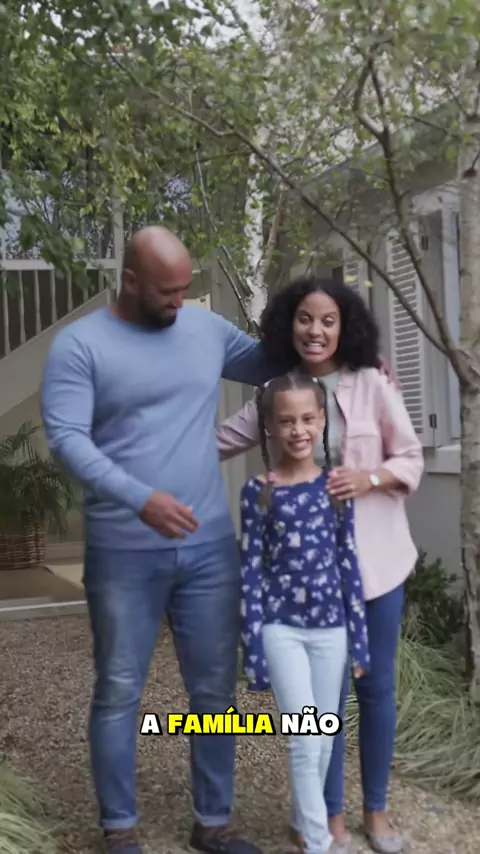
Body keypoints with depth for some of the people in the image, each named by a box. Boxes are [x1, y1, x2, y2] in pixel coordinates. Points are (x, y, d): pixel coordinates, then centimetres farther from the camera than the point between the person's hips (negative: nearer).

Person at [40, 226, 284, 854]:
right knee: (119, 692, 8)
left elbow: (274, 363, 21)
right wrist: (139, 498, -28)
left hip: (210, 546, 4)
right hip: (124, 553, -4)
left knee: (215, 690, 12)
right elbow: (66, 436, -15)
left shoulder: (207, 328, 8)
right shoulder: (79, 344, -5)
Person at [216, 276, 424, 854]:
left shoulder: (372, 385, -5)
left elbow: (411, 460, -2)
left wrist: (367, 478, -19)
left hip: (375, 558, 0)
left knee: (377, 686, 12)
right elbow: (219, 442, 7)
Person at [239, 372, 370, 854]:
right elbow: (250, 572, -6)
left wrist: (359, 637, 3)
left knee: (324, 739, 15)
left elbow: (349, 561, 3)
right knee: (304, 742, -4)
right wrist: (252, 647, -7)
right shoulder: (258, 493, -7)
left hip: (330, 627, 3)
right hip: (281, 628, -3)